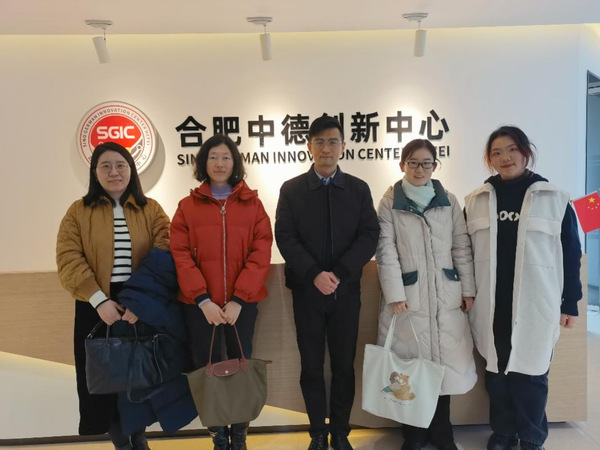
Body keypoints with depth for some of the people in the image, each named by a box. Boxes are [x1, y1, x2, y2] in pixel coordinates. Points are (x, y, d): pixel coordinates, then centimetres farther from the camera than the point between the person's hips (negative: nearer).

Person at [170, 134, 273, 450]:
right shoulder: (187, 206, 4)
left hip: (241, 303, 0)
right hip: (200, 304, 0)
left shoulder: (252, 204, 3)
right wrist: (202, 299, -14)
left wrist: (238, 300, -13)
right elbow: (181, 256, -4)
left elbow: (260, 255, -4)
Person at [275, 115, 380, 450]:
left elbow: (370, 235, -3)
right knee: (312, 365, 8)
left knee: (344, 365, 9)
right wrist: (314, 275, -17)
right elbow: (285, 237, -5)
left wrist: (339, 273, -15)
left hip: (346, 290, 1)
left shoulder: (359, 189, 5)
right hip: (307, 291, 0)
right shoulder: (292, 189, 3)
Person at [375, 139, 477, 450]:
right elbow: (386, 251, -6)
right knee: (411, 361, 4)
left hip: (445, 295, 3)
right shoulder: (389, 202, 0)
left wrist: (468, 289, 4)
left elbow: (462, 247, 8)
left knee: (446, 359, 7)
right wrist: (395, 294, -13)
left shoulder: (449, 201, 8)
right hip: (407, 294, -2)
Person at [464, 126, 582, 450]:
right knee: (496, 371, 12)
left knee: (530, 373, 7)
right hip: (492, 306, 2)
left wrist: (570, 303, 1)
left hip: (534, 305, -2)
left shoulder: (555, 199, -2)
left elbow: (571, 254, 1)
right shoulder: (476, 201, 3)